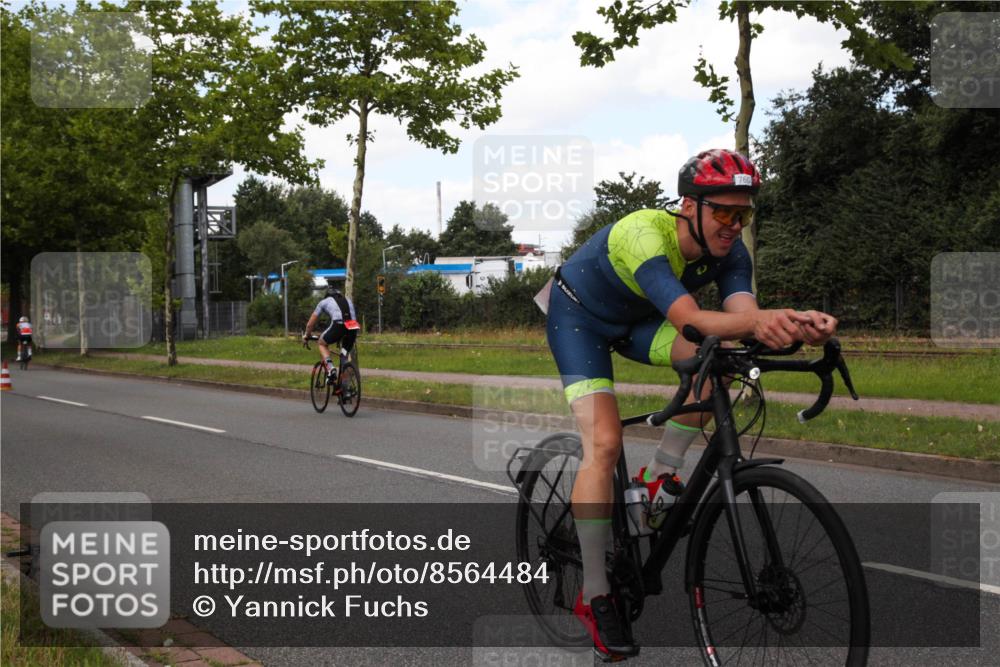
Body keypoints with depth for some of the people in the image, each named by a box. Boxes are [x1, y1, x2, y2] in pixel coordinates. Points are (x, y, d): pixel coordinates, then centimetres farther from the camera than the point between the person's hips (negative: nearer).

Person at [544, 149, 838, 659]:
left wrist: (796, 324, -54)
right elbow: (689, 320, -48)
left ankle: (660, 476, -2)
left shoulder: (729, 251, -18)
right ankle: (594, 597, -13)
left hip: (634, 319, 6)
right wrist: (758, 319, -65)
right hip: (578, 317, -6)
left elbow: (742, 315, -33)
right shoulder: (643, 233, -37)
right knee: (604, 442, -21)